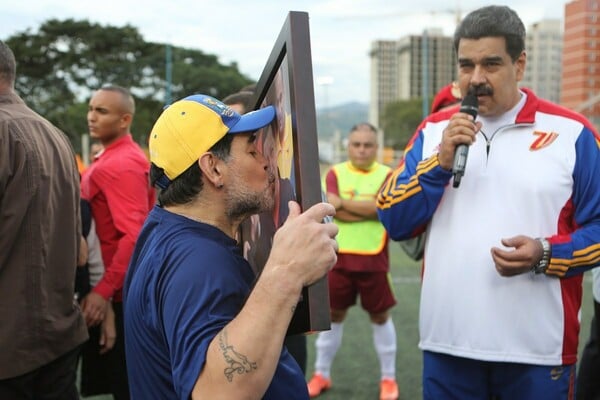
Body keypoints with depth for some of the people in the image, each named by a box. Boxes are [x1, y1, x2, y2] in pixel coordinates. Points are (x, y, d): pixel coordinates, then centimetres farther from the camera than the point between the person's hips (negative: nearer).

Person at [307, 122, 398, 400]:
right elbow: (333, 209, -12)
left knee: (380, 316, 9)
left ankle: (388, 378, 24)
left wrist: (343, 202, -10)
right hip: (339, 256, 1)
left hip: (373, 259, -1)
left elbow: (381, 207, -15)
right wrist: (369, 210, -14)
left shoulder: (387, 175, 1)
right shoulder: (335, 173, 3)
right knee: (333, 314, 11)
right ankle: (321, 374, 25)